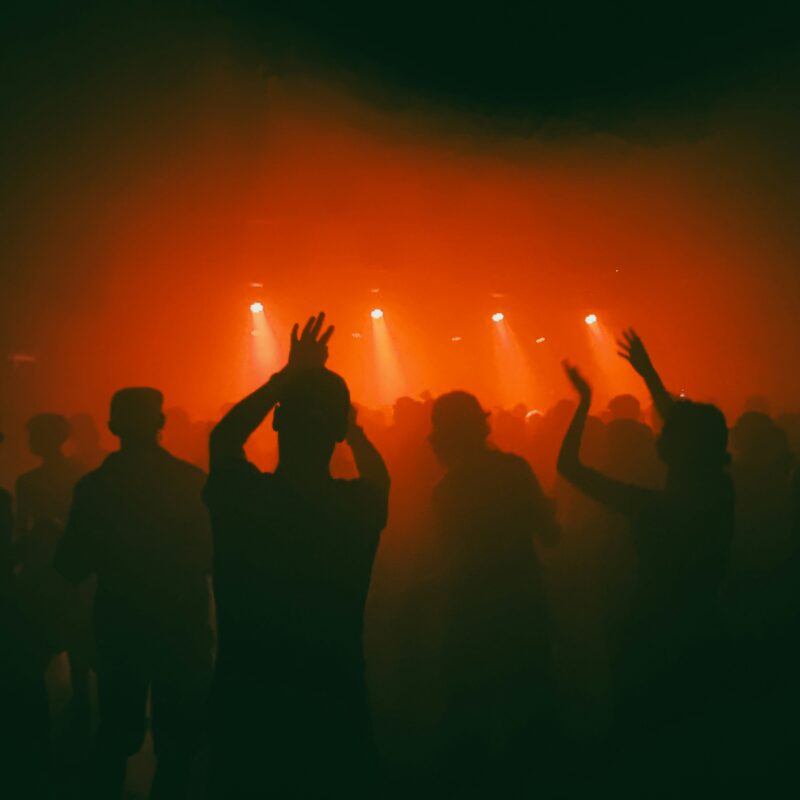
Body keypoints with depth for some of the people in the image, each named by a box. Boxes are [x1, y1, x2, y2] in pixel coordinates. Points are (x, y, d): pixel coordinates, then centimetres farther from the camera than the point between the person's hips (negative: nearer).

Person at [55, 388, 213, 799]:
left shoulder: (94, 485, -9)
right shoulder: (192, 480, -13)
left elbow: (72, 567, -5)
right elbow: (211, 555, -5)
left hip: (120, 630, 2)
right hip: (182, 630, -2)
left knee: (116, 733, 19)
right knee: (178, 739, 11)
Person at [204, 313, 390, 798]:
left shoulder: (238, 494, -17)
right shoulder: (363, 505, -15)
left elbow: (223, 437, 7)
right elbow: (378, 473, 12)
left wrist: (290, 376, 8)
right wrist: (343, 416, 23)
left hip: (245, 714, 0)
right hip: (336, 717, 0)